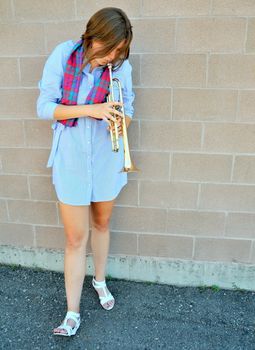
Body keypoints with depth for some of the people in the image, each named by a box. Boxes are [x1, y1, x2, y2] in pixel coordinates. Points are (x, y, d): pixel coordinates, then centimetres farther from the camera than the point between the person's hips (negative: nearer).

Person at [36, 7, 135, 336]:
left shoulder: (122, 66, -6)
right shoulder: (63, 55, -11)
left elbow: (127, 108, 4)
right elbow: (44, 107, -10)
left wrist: (121, 122, -21)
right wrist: (88, 110, -24)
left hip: (107, 159, 2)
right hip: (72, 159, -2)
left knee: (101, 224, 20)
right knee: (75, 238, 4)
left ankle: (100, 280, 46)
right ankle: (72, 313, 22)